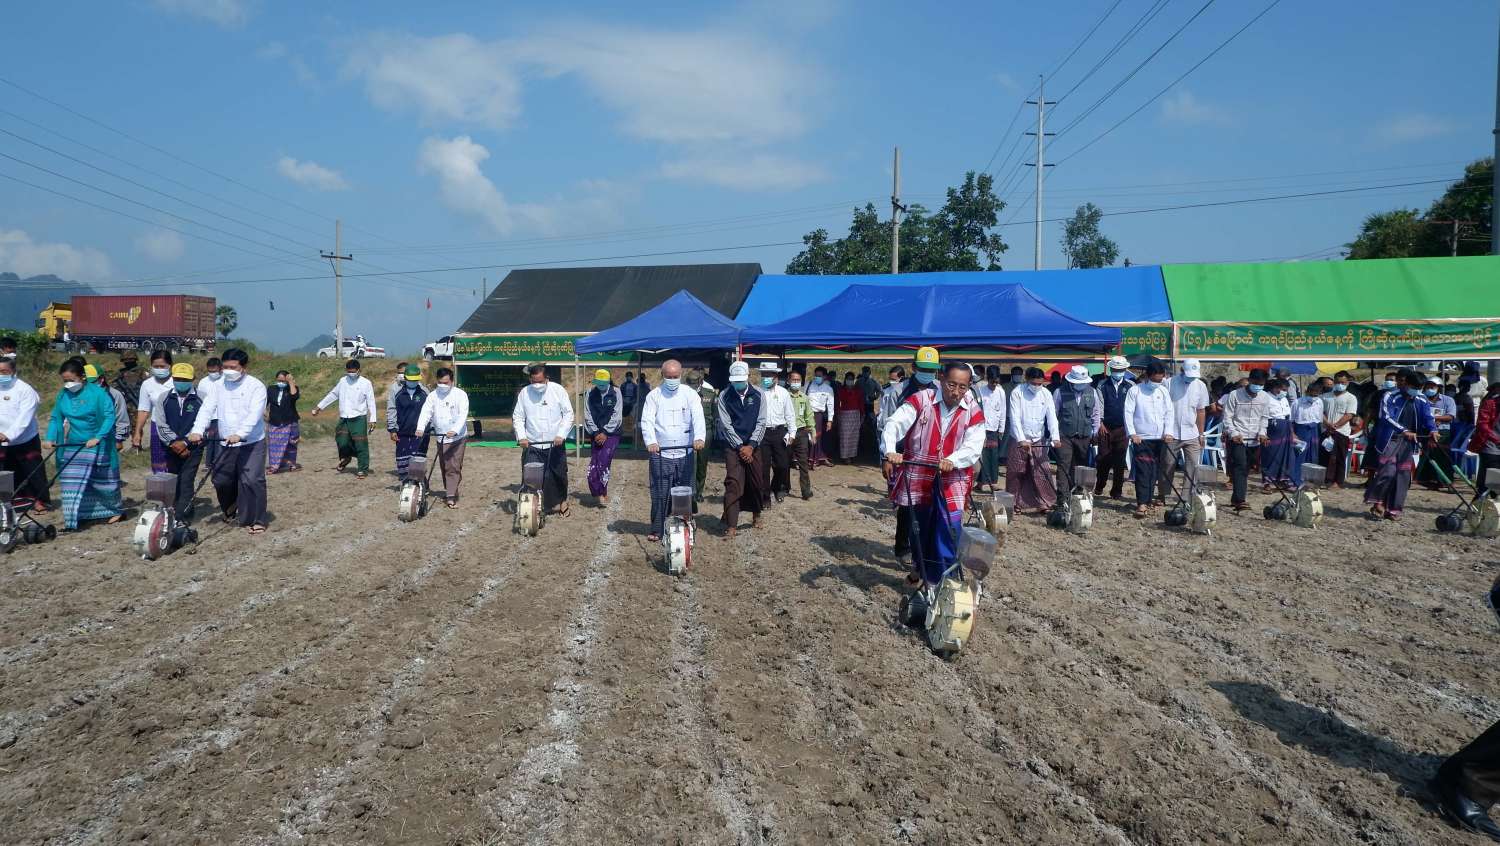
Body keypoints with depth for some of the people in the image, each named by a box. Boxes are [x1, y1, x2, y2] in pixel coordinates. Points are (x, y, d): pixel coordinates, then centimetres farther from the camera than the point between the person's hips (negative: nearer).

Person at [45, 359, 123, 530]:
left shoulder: (97, 393, -14)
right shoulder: (63, 395, 3)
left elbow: (109, 416, -17)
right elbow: (55, 418, 10)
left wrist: (98, 438, -25)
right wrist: (50, 437, -4)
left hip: (95, 448, -5)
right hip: (71, 448, 5)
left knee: (103, 482, 9)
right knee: (71, 484, 1)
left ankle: (114, 511, 29)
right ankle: (71, 520, 5)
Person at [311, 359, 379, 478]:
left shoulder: (365, 383, -3)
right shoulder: (342, 381, 11)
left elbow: (371, 402, -4)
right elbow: (332, 395, 22)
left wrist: (372, 419, -11)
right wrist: (319, 407, 24)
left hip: (359, 419, -4)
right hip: (344, 419, 4)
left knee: (361, 446, -4)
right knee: (342, 442, -2)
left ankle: (363, 469, 6)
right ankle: (346, 457, 30)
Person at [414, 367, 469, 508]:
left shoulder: (460, 395, -7)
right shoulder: (433, 395, 3)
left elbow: (463, 415, -17)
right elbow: (426, 412, -7)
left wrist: (454, 430, -31)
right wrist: (420, 428, -25)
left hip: (457, 437, -4)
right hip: (441, 437, 4)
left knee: (454, 467, -10)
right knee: (444, 467, 10)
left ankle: (450, 496, -12)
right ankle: (449, 493, 23)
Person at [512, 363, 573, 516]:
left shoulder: (558, 390, -3)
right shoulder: (524, 393, 1)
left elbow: (568, 414, -2)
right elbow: (518, 417, 5)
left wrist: (561, 434, -13)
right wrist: (521, 436, -9)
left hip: (555, 445, 0)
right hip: (532, 446, 0)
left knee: (559, 475, 10)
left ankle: (562, 501, 33)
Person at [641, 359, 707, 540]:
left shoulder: (689, 395, 4)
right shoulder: (654, 395, 3)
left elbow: (698, 418, -8)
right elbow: (647, 421, -6)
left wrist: (699, 438, -28)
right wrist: (651, 442, -24)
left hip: (685, 453, 1)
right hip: (660, 453, -1)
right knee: (660, 494, -3)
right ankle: (657, 530, 4)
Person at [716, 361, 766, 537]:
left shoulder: (758, 395, 0)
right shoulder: (725, 397, -4)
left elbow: (761, 422, -2)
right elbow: (726, 425, -6)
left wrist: (750, 446, -10)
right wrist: (740, 447, -11)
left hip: (753, 445, 2)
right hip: (733, 446, -2)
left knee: (756, 483, 8)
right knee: (733, 483, -11)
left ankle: (756, 515, 31)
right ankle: (731, 525, -11)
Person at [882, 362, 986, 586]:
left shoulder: (973, 411, -4)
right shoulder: (921, 400, -9)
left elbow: (973, 446, -13)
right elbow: (895, 424, -20)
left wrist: (952, 461, -33)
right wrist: (890, 451, -39)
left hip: (951, 480, 0)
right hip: (918, 477, 0)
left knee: (948, 531, -10)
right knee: (918, 528, 17)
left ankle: (940, 582, 0)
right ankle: (919, 568, 43)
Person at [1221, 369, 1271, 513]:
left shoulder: (1264, 398, 6)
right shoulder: (1235, 395, -8)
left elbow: (1264, 418, 15)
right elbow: (1227, 417, -5)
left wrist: (1262, 432, 0)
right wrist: (1233, 433, -16)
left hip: (1254, 440, 5)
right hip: (1237, 438, -5)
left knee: (1245, 470, 8)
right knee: (1240, 466, -16)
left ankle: (1236, 499, 15)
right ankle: (1239, 500, -22)